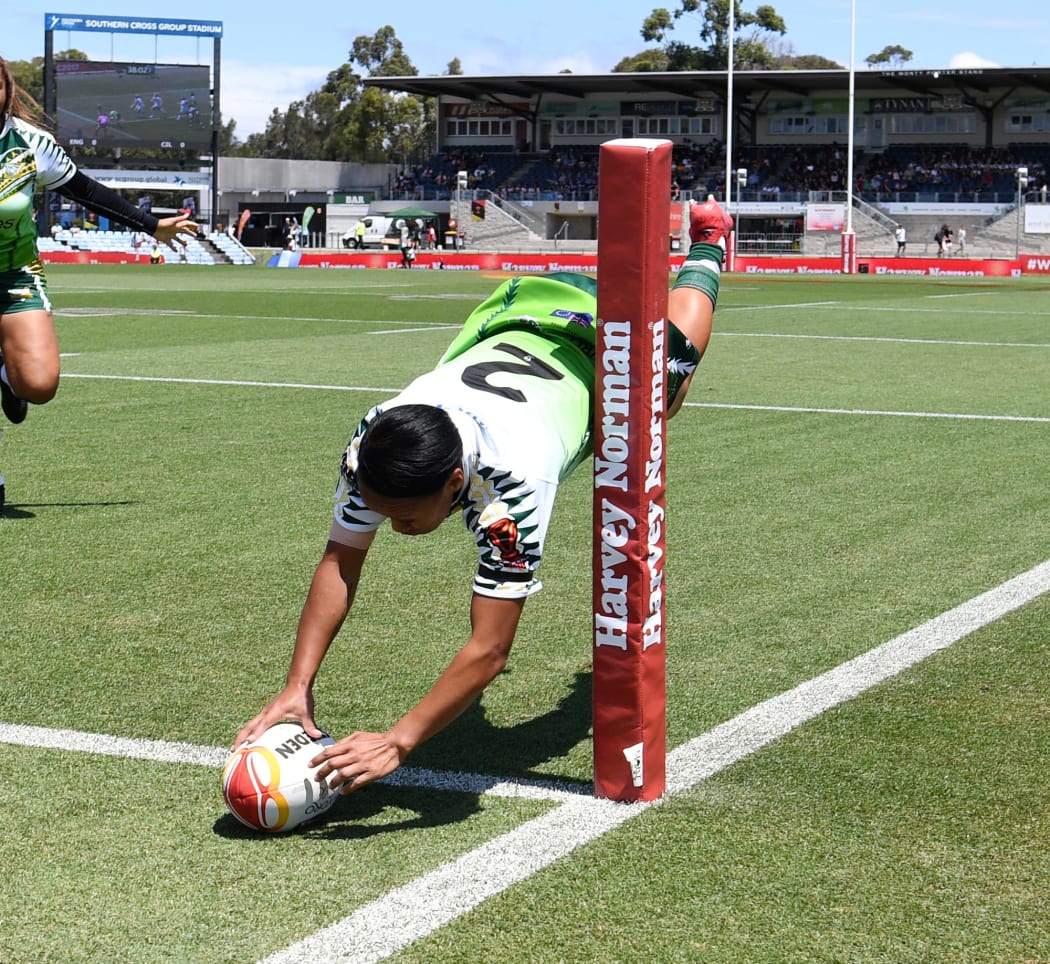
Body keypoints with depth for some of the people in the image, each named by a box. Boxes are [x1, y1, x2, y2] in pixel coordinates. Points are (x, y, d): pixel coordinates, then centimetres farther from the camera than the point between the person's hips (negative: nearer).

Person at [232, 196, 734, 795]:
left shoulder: (513, 478, -52)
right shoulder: (373, 442, -38)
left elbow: (490, 651, -50)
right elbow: (340, 560, -27)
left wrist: (397, 744, -57)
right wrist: (298, 687, -38)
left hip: (597, 361, -3)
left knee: (670, 375, 33)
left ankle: (706, 251, 57)